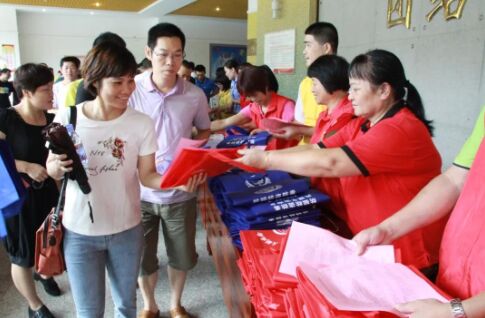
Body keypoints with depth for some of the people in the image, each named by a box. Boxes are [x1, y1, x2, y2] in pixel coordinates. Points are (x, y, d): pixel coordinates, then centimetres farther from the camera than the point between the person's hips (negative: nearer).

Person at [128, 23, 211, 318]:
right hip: (140, 191, -1)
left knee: (182, 256, 17)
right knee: (142, 258, 16)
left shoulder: (195, 95, -6)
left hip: (181, 192, 2)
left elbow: (204, 131, 11)